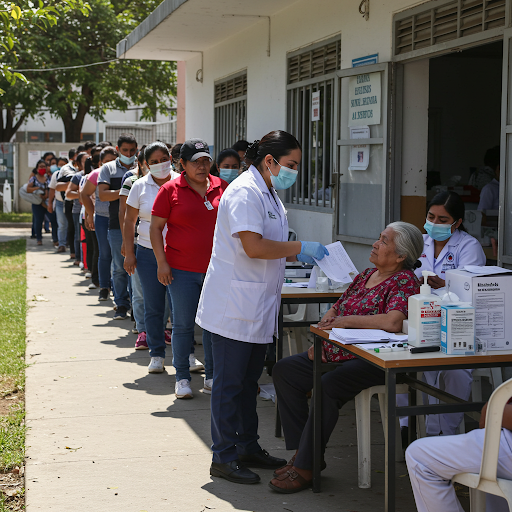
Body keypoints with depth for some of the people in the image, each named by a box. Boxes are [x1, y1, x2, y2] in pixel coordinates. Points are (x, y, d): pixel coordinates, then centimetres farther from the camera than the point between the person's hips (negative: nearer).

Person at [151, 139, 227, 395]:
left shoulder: (221, 187, 7)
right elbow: (156, 227, -1)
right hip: (182, 269, -3)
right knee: (183, 324, 2)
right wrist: (162, 263, -8)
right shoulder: (171, 190, -2)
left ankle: (211, 376, 20)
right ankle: (182, 378, 14)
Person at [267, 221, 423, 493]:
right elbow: (334, 310, 21)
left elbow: (393, 321, -30)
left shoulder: (404, 281, -12)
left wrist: (345, 320, -19)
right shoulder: (365, 275, 15)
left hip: (372, 361, -9)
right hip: (337, 353, 10)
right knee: (284, 370, 0)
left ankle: (305, 467, -19)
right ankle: (302, 451, 1)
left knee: (327, 387, -32)